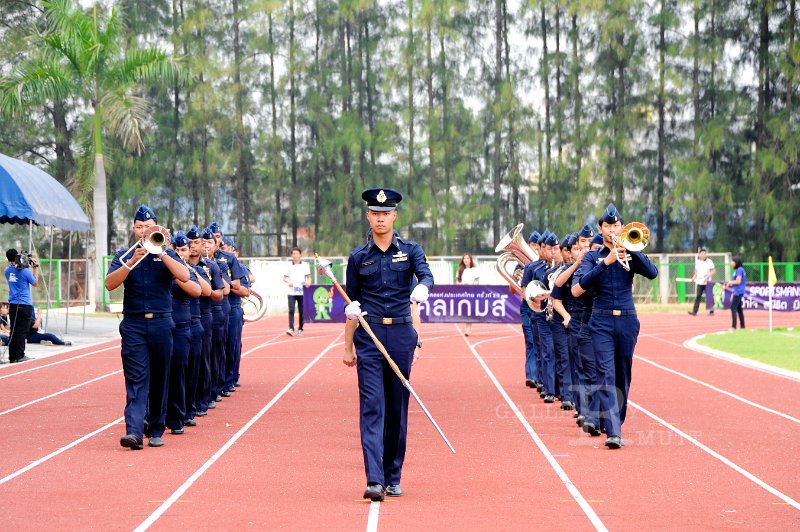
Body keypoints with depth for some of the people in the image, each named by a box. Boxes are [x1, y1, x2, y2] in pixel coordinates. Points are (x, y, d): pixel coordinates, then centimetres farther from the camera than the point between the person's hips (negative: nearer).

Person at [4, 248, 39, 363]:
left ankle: (12, 356, 8)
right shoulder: (25, 271, -12)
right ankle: (20, 356, -3)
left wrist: (28, 266, 17)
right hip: (25, 305, -5)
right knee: (22, 331, -3)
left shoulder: (7, 270, 5)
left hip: (12, 305, 5)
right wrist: (35, 267, 6)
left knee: (13, 331, 8)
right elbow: (35, 283, 1)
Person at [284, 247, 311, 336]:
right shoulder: (289, 265, 6)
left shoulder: (305, 265, 6)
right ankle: (291, 329, -18)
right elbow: (284, 278, 7)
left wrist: (308, 282, -15)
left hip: (302, 292, 0)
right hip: (291, 292, 0)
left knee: (301, 311, 5)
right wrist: (288, 282, -15)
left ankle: (300, 329, 16)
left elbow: (308, 276, 7)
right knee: (291, 310, -12)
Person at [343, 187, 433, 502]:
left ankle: (393, 478, 18)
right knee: (372, 407, -11)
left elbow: (426, 276, -15)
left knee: (398, 408, 7)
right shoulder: (358, 257, 7)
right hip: (369, 337, -1)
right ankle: (374, 480, -19)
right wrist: (348, 346, 10)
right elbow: (352, 305, 12)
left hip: (401, 336, 1)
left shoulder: (410, 250, 5)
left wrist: (421, 289, -39)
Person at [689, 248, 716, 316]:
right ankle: (694, 311, -4)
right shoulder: (697, 262, 12)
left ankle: (711, 311, 8)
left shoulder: (709, 261, -4)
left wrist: (708, 277, -19)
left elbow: (713, 270, -7)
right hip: (699, 282, 4)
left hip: (707, 282, -4)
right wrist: (694, 277, 4)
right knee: (698, 296, -1)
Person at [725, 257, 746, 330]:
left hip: (738, 293, -10)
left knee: (733, 308, -12)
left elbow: (738, 281, -20)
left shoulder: (739, 270, -13)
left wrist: (730, 282, -5)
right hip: (737, 292, 10)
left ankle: (734, 326, -15)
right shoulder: (737, 270, 16)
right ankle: (742, 326, 16)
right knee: (739, 309, 12)